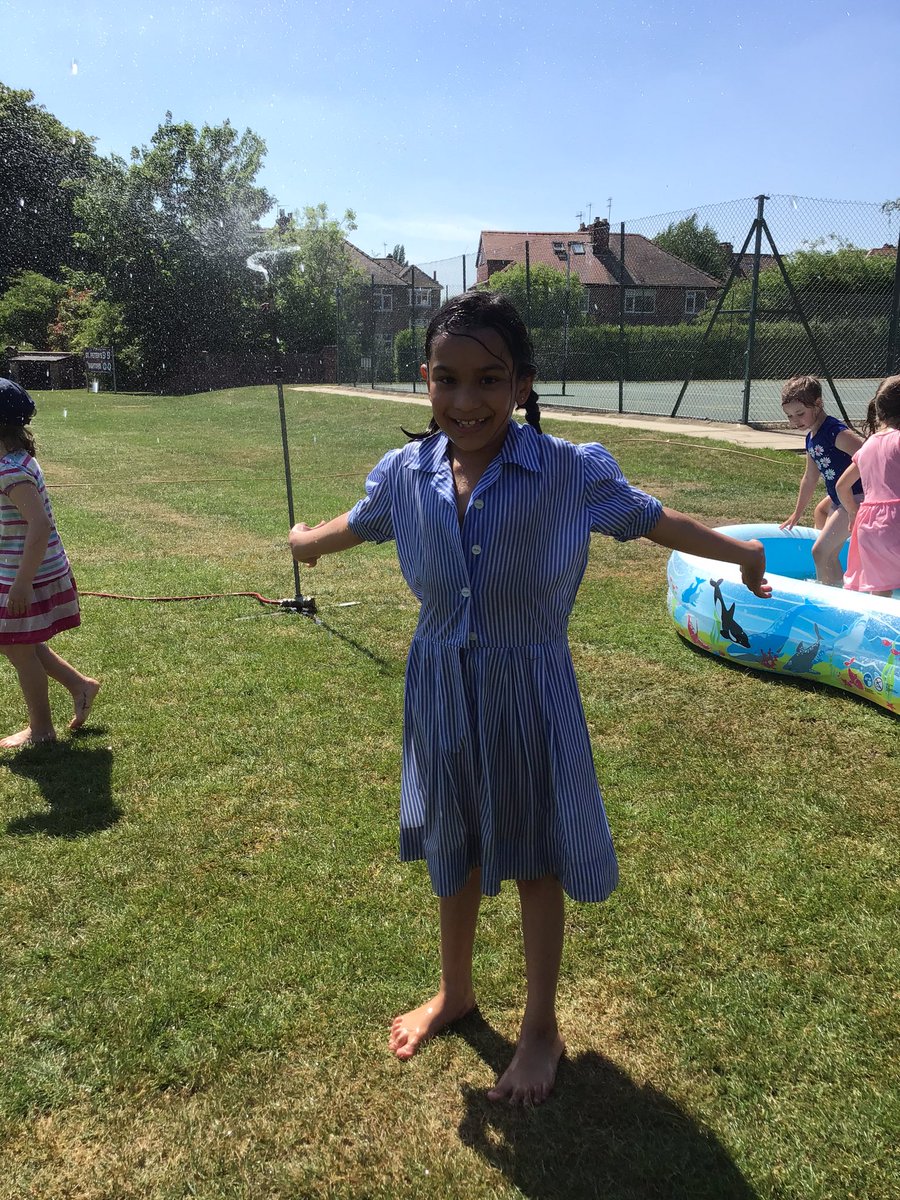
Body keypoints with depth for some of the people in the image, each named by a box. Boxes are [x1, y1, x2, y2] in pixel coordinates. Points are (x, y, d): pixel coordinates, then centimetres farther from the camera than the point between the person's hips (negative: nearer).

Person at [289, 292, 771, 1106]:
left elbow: (650, 519, -1)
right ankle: (455, 992, 49)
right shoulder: (405, 474, -9)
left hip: (529, 696, -3)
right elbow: (356, 525, 14)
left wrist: (740, 552, 11)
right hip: (441, 693, 4)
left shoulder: (572, 474, -19)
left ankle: (541, 1027, 38)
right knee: (451, 853, 22)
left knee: (535, 861, 14)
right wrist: (307, 542, 33)